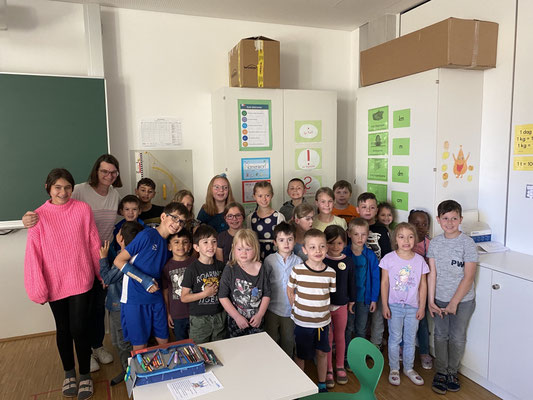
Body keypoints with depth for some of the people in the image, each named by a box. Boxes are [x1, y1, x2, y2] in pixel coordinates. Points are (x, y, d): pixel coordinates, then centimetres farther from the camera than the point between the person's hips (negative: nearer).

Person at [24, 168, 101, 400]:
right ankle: (69, 372, 37)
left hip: (80, 281, -1)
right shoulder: (39, 216, -6)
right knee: (63, 329, 16)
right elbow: (34, 255, -5)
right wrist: (38, 289, -6)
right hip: (54, 283, 1)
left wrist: (102, 274, 5)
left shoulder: (82, 209, -7)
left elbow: (94, 244, -1)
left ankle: (85, 374, 22)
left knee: (79, 328, 0)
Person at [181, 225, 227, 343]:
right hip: (199, 319, -4)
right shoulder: (192, 269, -13)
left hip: (219, 315, 4)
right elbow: (184, 298, -12)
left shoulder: (220, 266, 1)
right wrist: (205, 293, -18)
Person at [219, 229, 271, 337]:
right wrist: (237, 317, -14)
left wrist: (260, 315, -9)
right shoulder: (230, 270, -12)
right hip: (235, 320, -1)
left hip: (256, 320, 2)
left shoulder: (262, 270, -5)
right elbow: (222, 297, -12)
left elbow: (266, 295, 0)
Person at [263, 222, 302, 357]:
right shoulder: (269, 260, -7)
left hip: (291, 309, 1)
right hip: (272, 309, -1)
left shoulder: (298, 261, -4)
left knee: (288, 341, 17)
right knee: (272, 341, 11)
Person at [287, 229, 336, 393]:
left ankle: (322, 385, 40)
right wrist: (297, 308, -1)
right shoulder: (297, 270, -14)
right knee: (300, 355, 12)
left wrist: (320, 310, -1)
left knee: (322, 353, 17)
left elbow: (328, 296, 6)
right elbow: (290, 290, 1)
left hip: (323, 321, 2)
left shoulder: (330, 272, -7)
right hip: (302, 322, -2)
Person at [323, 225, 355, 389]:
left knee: (340, 336, 16)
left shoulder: (348, 262, -4)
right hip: (323, 305, -2)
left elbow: (351, 283, 6)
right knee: (327, 338, 9)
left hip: (341, 304, 2)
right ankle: (328, 370, 24)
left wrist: (352, 301, 9)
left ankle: (340, 367, 34)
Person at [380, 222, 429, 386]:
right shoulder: (389, 259, -9)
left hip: (413, 307, 2)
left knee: (410, 339, 14)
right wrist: (385, 305, -6)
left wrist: (422, 306, 1)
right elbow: (384, 283, -5)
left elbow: (423, 285, 2)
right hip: (394, 306, -2)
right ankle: (394, 369, 26)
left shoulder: (419, 260, -4)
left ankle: (409, 368, 33)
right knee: (395, 339, 9)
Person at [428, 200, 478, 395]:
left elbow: (468, 277, -15)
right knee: (441, 336, 12)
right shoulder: (434, 243, -2)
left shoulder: (467, 243, -13)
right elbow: (432, 273, -2)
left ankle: (452, 372, 30)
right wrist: (431, 301, -7)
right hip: (439, 300, 3)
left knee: (457, 338, 10)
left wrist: (454, 303, -16)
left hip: (462, 300, -3)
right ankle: (441, 373, 27)